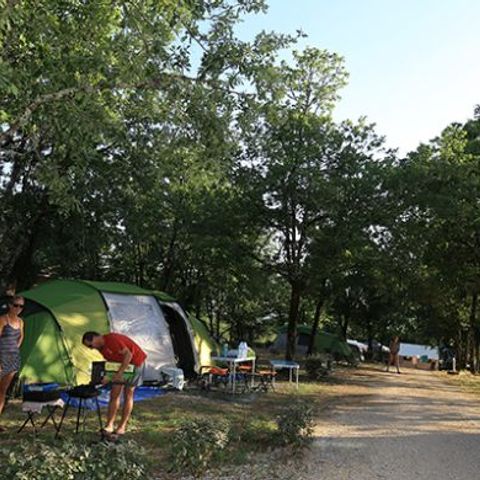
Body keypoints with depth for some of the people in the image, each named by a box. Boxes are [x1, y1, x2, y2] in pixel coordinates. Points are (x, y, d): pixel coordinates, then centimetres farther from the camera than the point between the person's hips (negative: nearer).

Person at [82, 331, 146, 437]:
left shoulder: (112, 340, -28)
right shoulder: (101, 347, 0)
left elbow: (128, 354, -31)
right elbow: (110, 361, 7)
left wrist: (120, 373, -33)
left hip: (134, 362, -8)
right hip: (121, 364, 8)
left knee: (128, 393, -2)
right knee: (115, 393, 1)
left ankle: (122, 427, 5)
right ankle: (109, 425, 3)